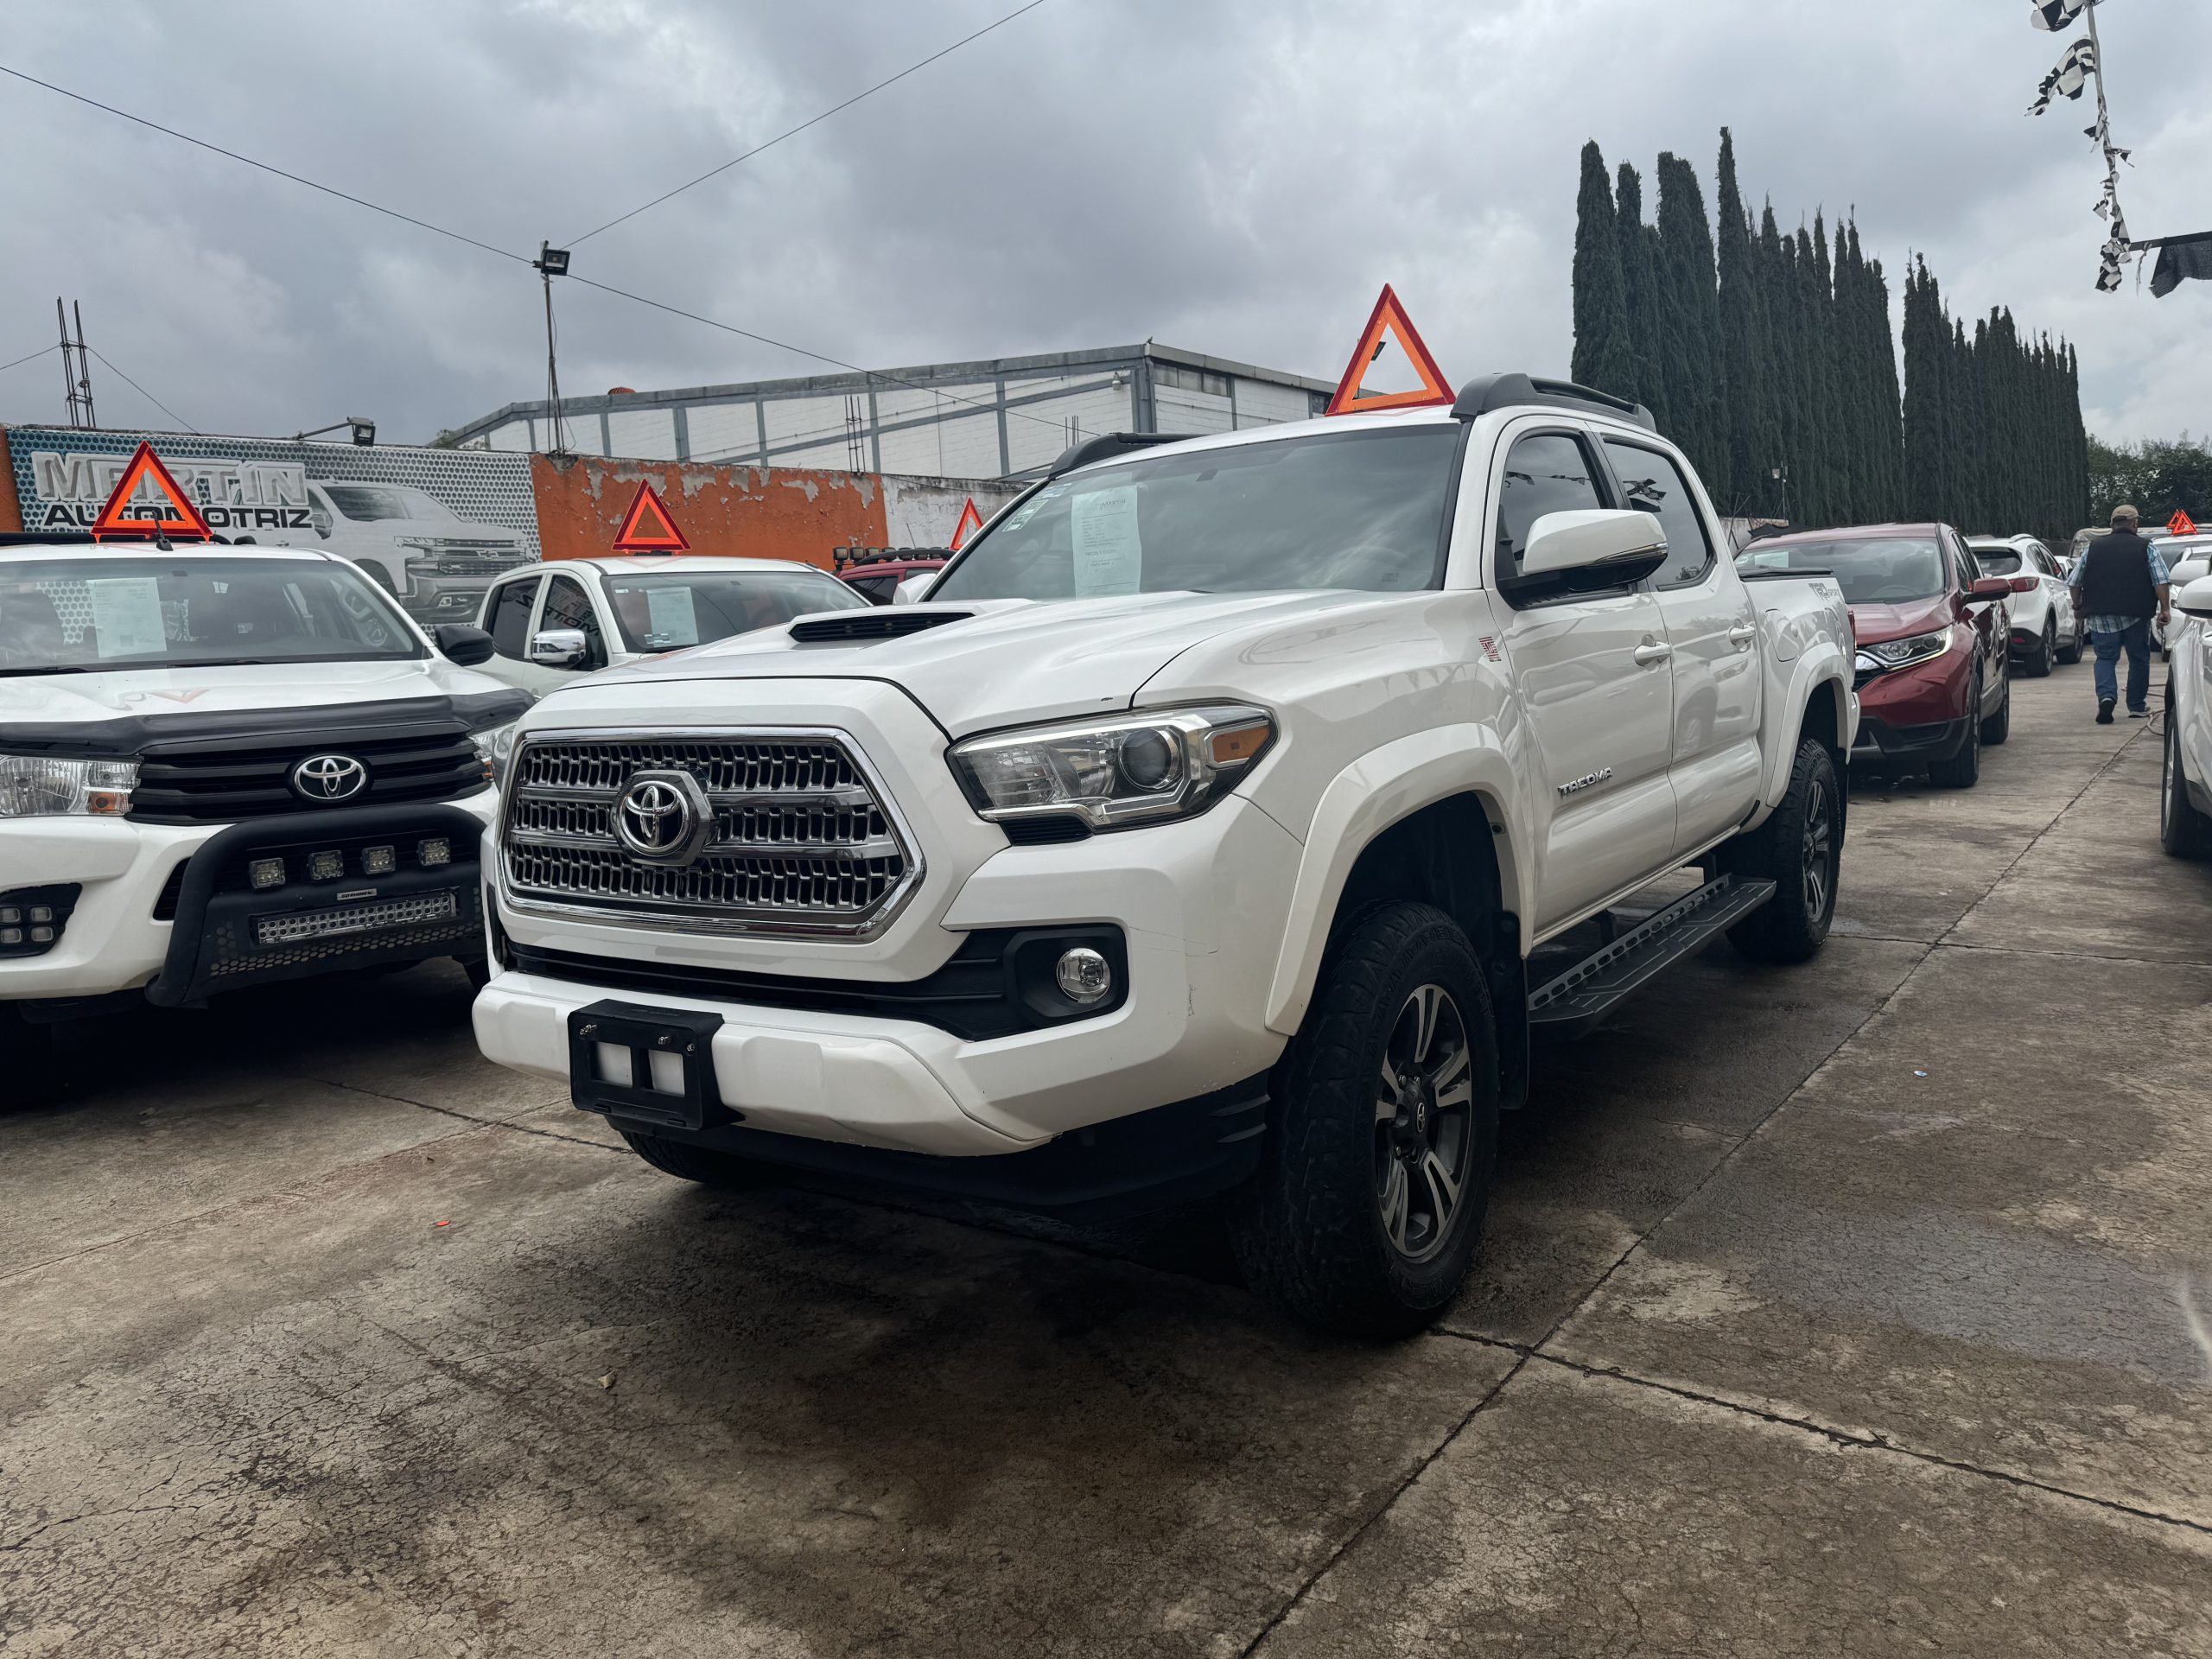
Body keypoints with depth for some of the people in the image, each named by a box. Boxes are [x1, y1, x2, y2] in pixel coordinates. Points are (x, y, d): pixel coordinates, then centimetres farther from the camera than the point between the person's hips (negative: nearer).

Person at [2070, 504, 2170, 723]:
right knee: (2138, 658, 12)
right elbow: (2161, 581, -5)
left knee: (2105, 657, 5)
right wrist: (2165, 609, -1)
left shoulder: (2093, 548, 8)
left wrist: (2078, 607, 20)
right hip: (2136, 615, -1)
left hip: (2101, 616, 1)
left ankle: (2106, 696, -20)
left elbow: (2075, 582, 9)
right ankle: (2137, 706, 17)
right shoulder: (2146, 548, 3)